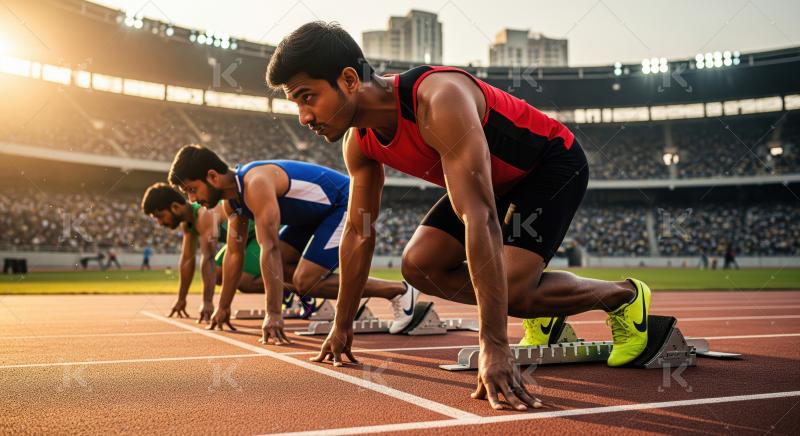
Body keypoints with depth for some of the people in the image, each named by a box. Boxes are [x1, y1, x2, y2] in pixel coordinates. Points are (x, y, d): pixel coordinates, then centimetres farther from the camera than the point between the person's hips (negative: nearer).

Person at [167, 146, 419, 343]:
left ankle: (399, 291, -8)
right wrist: (223, 307, 14)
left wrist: (274, 314, -39)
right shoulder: (231, 200, 2)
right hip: (318, 213, 10)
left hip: (346, 205, -10)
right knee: (277, 265, 8)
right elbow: (234, 254, 10)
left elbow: (270, 248, -37)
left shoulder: (255, 184, -30)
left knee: (305, 282, -17)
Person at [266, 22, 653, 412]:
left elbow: (480, 219, -45)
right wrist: (342, 326, 6)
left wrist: (494, 345, -47)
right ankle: (540, 313, 12)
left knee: (510, 287, -24)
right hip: (497, 180, 8)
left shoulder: (439, 101, -38)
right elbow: (358, 231, 0)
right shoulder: (359, 142, -11)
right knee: (419, 265, -7)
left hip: (553, 164, -8)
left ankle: (624, 296, 5)